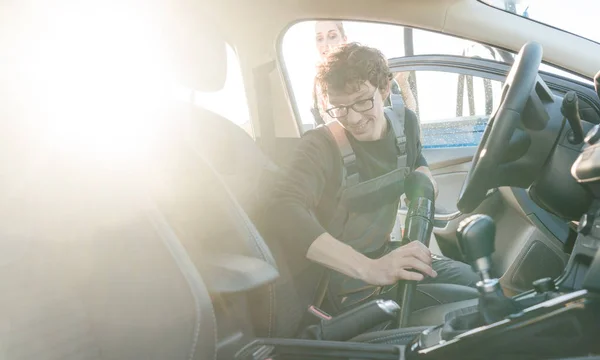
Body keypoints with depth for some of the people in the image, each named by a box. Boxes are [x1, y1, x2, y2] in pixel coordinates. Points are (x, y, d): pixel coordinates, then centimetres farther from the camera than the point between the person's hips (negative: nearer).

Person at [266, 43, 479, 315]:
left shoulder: (404, 123, -1)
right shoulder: (320, 147, -23)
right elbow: (283, 211, -42)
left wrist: (424, 177, -3)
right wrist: (369, 268, -52)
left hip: (383, 256, 8)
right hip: (344, 285, -7)